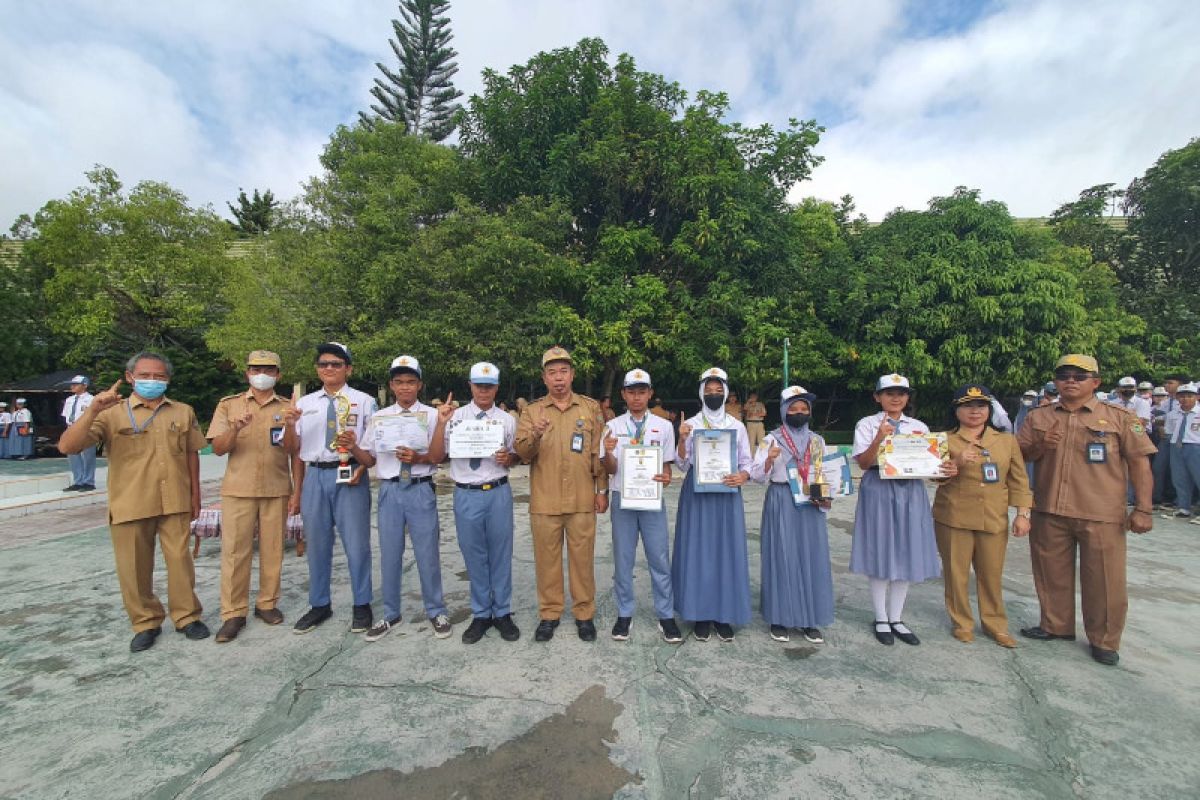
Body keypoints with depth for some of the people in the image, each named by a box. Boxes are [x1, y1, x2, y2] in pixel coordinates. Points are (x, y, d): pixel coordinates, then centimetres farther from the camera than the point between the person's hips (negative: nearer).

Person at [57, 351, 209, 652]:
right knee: (134, 568, 9)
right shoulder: (112, 413, -2)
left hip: (175, 503, 1)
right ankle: (146, 623, 26)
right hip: (129, 506, -1)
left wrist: (195, 494, 9)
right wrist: (93, 409, -26)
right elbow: (67, 446, -14)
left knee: (180, 561, 7)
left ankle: (187, 616, 23)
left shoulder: (183, 412, 5)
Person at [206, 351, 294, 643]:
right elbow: (218, 449, -1)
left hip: (276, 490, 1)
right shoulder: (228, 405, 5)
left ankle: (267, 603, 21)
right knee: (234, 551, 2)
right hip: (238, 490, 0)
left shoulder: (287, 408, 6)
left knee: (273, 550, 7)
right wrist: (235, 429, -21)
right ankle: (233, 613, 12)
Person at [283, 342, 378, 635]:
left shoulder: (363, 401, 1)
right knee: (316, 544, 14)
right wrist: (290, 424, -8)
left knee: (356, 544, 4)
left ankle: (361, 605, 20)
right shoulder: (304, 403, 11)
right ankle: (319, 605, 31)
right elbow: (293, 449, 10)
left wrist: (362, 465, -19)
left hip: (349, 475, -3)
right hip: (315, 476, 4)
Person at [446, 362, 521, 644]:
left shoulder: (507, 420, 5)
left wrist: (507, 458, -13)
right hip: (466, 494, 0)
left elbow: (515, 457, 9)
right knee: (474, 557, 11)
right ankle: (481, 615, 27)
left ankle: (502, 613, 25)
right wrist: (441, 420, -18)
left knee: (500, 555, 9)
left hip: (498, 493, 0)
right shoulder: (455, 417, 3)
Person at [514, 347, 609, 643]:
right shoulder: (532, 410, 5)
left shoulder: (591, 407, 4)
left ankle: (584, 613, 25)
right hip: (544, 501, 1)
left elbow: (599, 452, 5)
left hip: (582, 500, 0)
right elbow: (522, 452, -4)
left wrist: (602, 490, 2)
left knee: (582, 558, 9)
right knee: (546, 558, 10)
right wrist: (534, 436, -25)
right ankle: (549, 613, 26)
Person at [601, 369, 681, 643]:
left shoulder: (664, 426, 2)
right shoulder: (613, 426, 0)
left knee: (660, 559, 6)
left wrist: (666, 478, -17)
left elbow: (667, 465, 6)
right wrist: (608, 452, -23)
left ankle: (665, 616, 21)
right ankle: (624, 615, 26)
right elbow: (610, 470, -2)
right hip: (622, 499, 0)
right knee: (622, 560, 10)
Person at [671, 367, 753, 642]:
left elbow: (746, 462, 7)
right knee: (697, 550, 1)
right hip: (697, 493, -1)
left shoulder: (737, 426, 7)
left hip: (727, 494, 1)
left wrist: (742, 476, -14)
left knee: (727, 551, 3)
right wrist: (682, 439, -18)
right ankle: (700, 614, 13)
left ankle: (724, 614, 17)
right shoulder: (690, 425, 3)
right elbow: (683, 465, -1)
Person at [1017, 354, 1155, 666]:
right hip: (1049, 512, 3)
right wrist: (1040, 446, -12)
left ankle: (1104, 640, 24)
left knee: (1105, 580, 6)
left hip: (1101, 516, -2)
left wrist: (1142, 509, -7)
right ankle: (1055, 625, 31)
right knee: (1052, 574, 14)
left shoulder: (1119, 418, 0)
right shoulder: (1038, 417, 7)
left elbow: (1139, 462, -1)